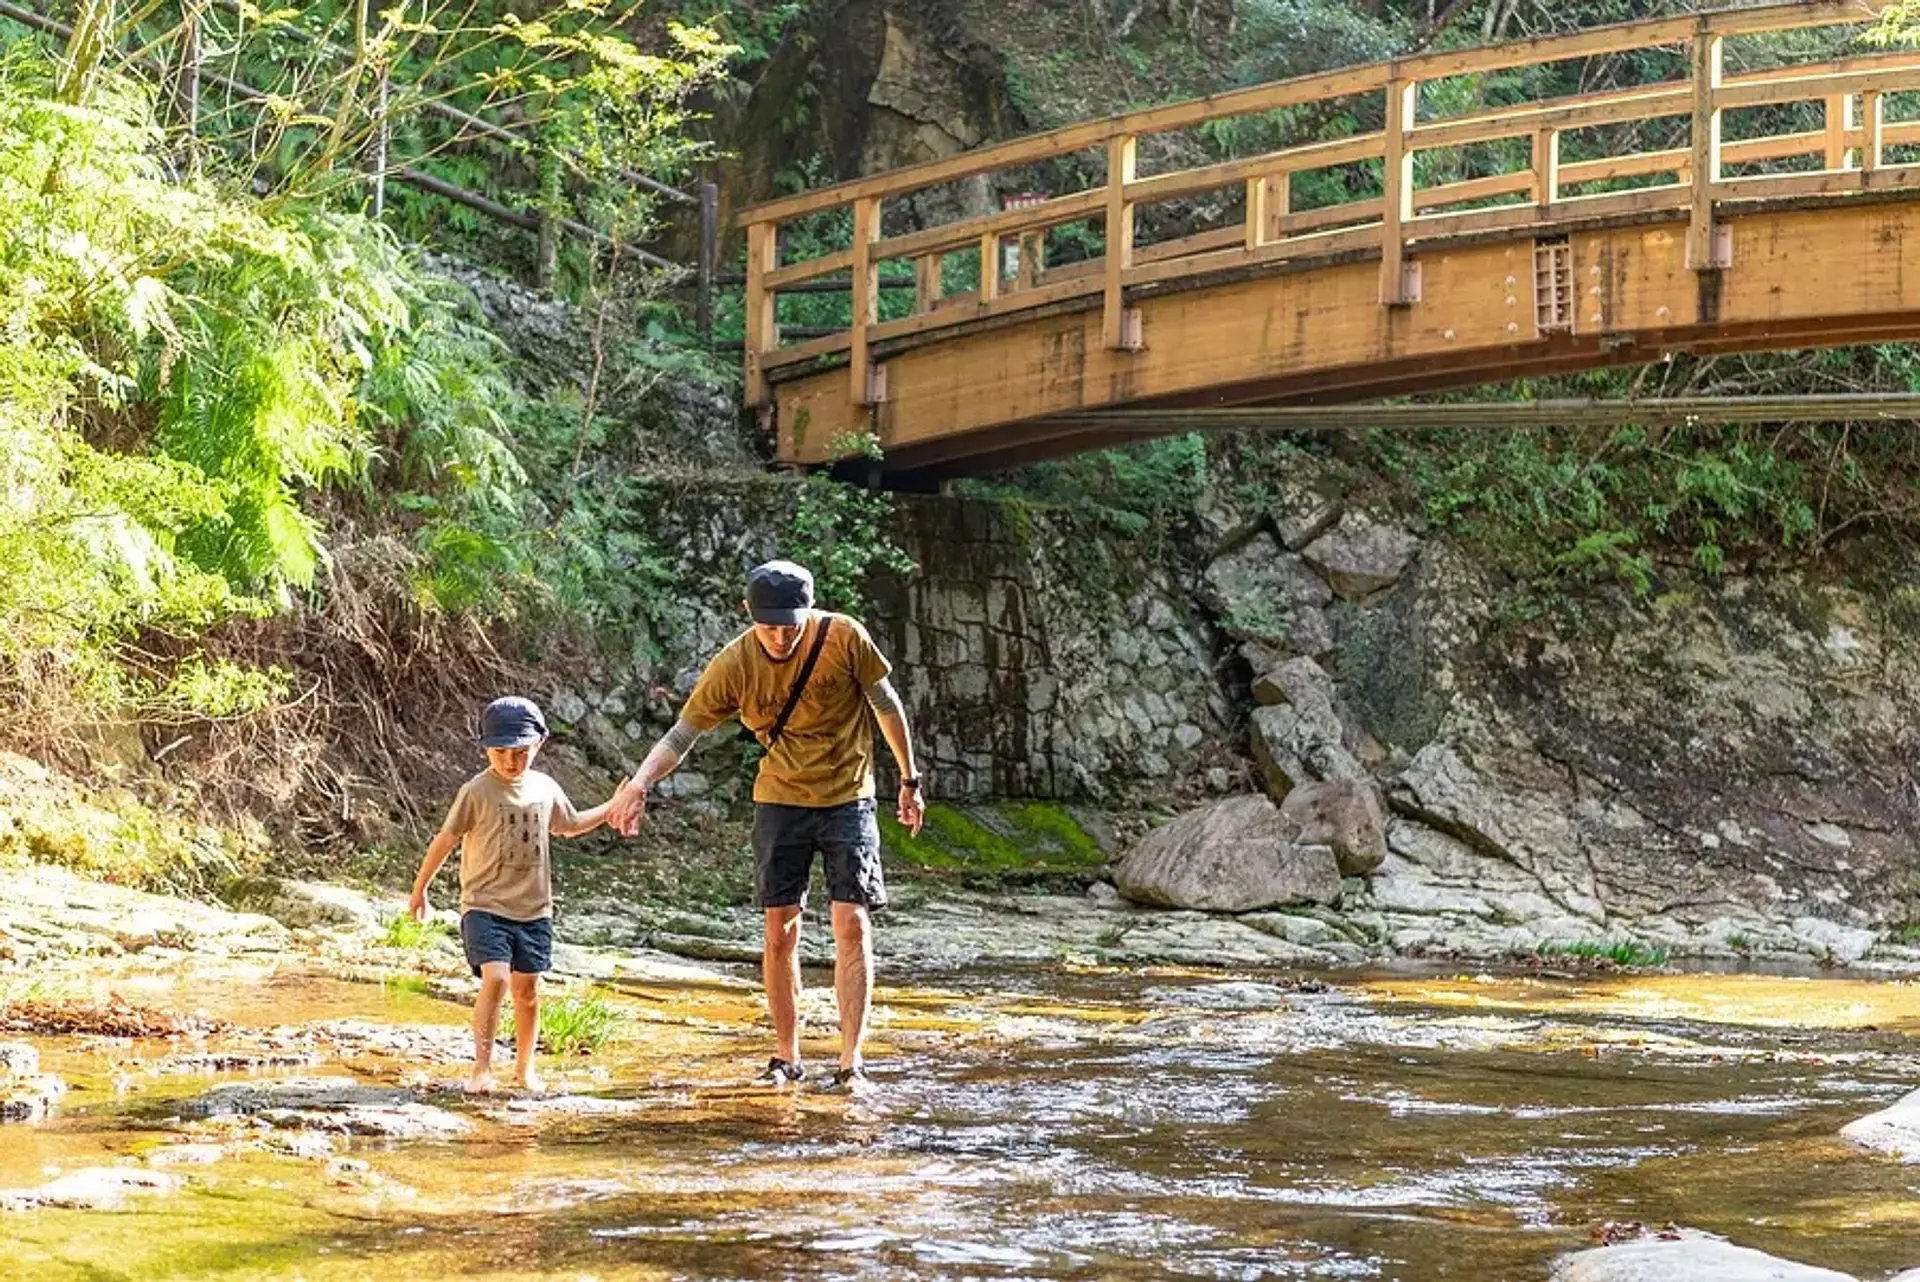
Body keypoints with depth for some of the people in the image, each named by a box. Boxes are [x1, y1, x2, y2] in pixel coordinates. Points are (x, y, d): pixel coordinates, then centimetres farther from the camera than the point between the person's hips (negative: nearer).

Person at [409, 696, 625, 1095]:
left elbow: (570, 825, 27)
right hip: (485, 907, -5)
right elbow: (445, 839, -1)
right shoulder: (477, 792, -9)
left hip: (533, 911, 5)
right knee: (495, 978, -22)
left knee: (527, 990, 10)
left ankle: (525, 1066, 27)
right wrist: (419, 888, 5)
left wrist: (612, 807, 22)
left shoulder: (545, 788, 7)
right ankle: (482, 1066, -16)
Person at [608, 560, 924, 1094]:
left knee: (852, 925, -10)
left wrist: (909, 780, 5)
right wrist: (640, 782, -30)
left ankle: (851, 1063, -8)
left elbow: (886, 705, -2)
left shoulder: (844, 637, -16)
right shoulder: (734, 664, -13)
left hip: (848, 800, -2)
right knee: (780, 932, 2)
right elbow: (681, 734, -11)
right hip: (780, 802, 2)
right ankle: (786, 1058, 15)